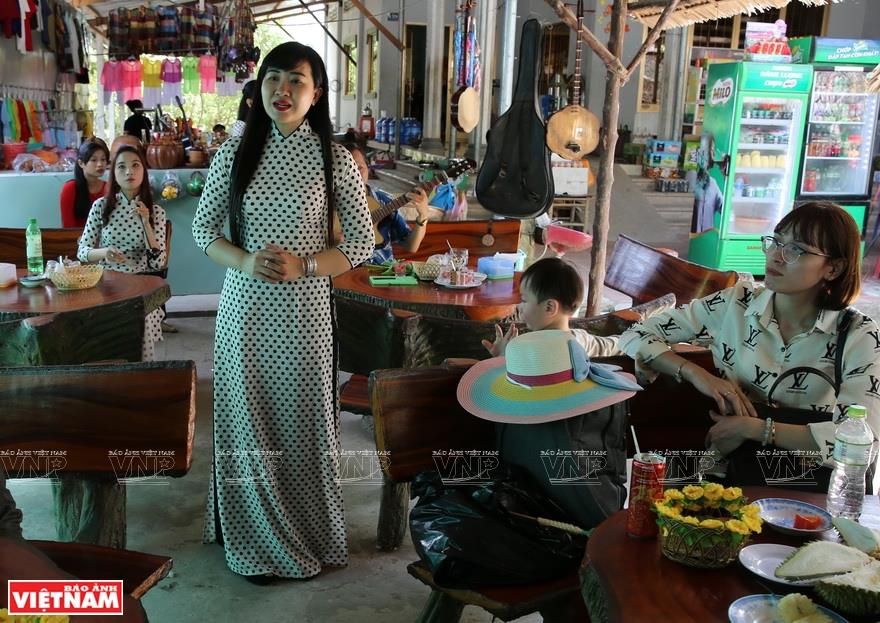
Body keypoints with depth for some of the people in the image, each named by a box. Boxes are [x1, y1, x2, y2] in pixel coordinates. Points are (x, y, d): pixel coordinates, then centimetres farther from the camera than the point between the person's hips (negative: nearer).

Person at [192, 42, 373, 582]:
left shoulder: (335, 160, -4)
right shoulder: (235, 154, 2)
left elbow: (363, 242, -1)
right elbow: (204, 227, 8)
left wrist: (303, 265, -16)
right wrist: (245, 262, -12)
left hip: (305, 309, -2)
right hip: (244, 307, 2)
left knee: (303, 419, 7)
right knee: (249, 419, 9)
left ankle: (308, 537, 28)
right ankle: (257, 539, 28)